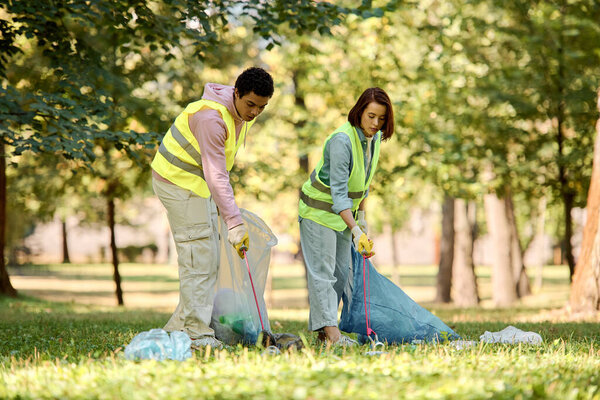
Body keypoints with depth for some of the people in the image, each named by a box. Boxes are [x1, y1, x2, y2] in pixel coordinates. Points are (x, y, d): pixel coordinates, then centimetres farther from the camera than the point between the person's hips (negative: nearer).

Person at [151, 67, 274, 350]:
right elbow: (215, 175, -34)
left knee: (208, 259, 9)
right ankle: (197, 334, -10)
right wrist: (235, 223, -37)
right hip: (178, 181, -10)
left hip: (198, 186, 10)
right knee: (198, 258, -13)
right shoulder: (211, 117, -30)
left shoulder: (243, 116, 1)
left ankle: (179, 327, 14)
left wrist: (223, 202, 15)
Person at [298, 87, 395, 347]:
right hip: (319, 210, -9)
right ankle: (330, 331, -16)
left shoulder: (375, 138, -3)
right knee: (323, 271, -11)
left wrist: (361, 215, 13)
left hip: (344, 210, 9)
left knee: (340, 272, 7)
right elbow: (338, 191, -31)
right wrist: (355, 230, -38)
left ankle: (322, 329, 12)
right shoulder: (341, 140, -28)